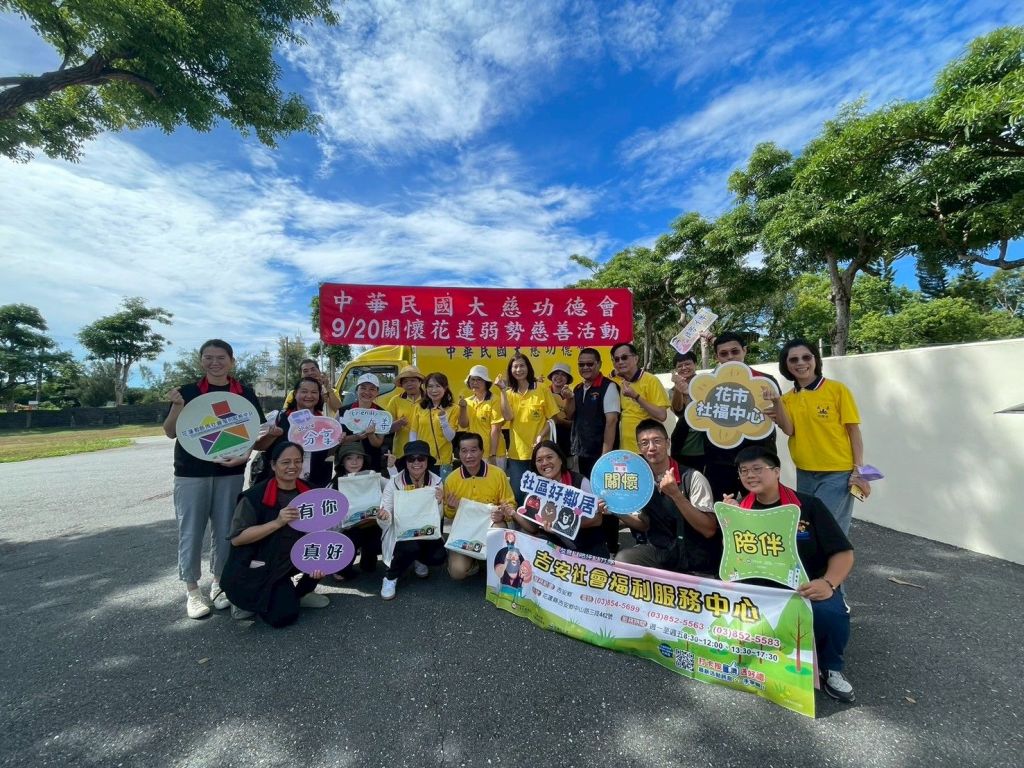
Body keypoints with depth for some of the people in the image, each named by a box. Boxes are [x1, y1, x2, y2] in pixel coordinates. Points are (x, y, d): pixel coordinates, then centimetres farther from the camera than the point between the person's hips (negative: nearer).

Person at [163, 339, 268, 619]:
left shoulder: (245, 393, 2)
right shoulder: (188, 391, 1)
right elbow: (170, 433, -1)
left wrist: (245, 453, -13)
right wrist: (177, 406, -18)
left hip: (230, 472, 1)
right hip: (190, 473, 0)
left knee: (224, 530, 9)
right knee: (190, 531, 5)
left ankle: (219, 583, 26)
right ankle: (191, 589, 21)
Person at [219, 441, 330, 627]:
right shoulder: (255, 496, -17)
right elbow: (236, 539, -20)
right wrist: (278, 522, -31)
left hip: (293, 559, 5)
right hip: (258, 568, -5)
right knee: (283, 615, -21)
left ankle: (300, 594, 8)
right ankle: (249, 599, 11)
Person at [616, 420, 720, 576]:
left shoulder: (692, 478, -17)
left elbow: (709, 530, -21)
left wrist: (676, 494, -32)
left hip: (696, 563, -4)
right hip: (658, 552, 4)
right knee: (623, 559, -18)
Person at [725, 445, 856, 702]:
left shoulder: (808, 505, -4)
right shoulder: (741, 509, 2)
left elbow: (843, 552, -4)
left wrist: (829, 583, -24)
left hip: (808, 587, -1)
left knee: (829, 612, -33)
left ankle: (830, 668, 1)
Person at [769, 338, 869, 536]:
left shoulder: (837, 389, -6)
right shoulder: (787, 398, 5)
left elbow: (854, 431, -4)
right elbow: (789, 430, -9)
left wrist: (859, 470, -7)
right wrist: (776, 402, -20)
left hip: (838, 473, -4)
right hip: (804, 474, 4)